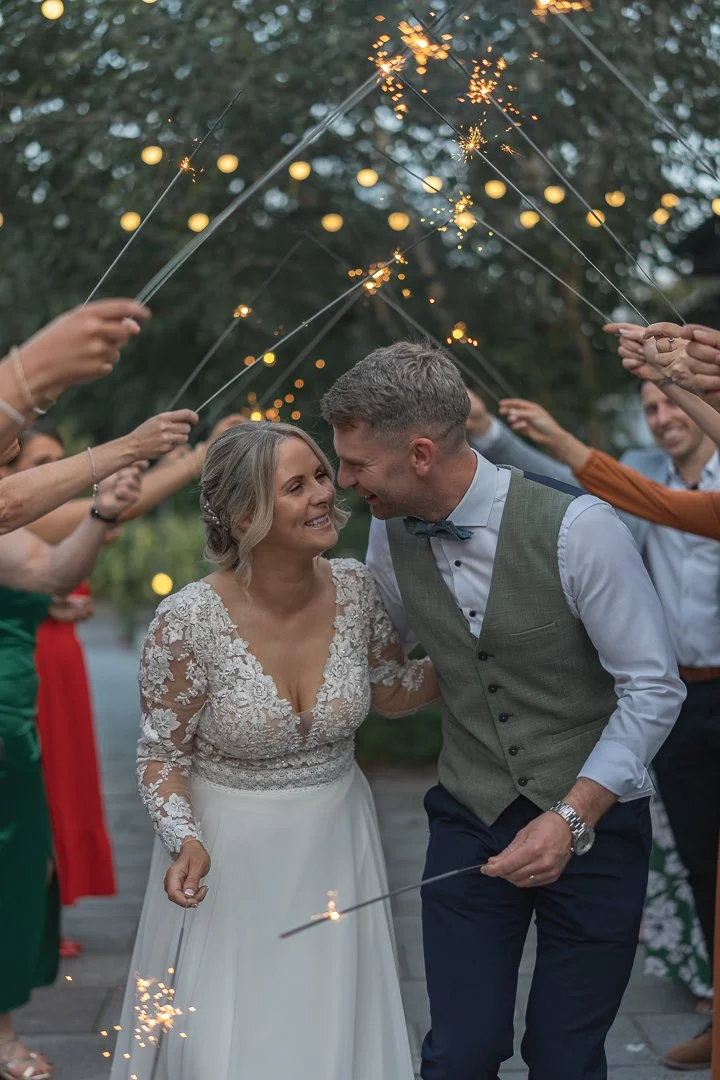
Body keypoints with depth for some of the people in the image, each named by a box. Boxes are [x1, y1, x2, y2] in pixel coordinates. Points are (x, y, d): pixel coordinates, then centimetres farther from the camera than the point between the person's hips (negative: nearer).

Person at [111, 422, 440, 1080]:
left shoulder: (357, 589, -10)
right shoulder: (188, 621, -21)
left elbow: (394, 691, 8)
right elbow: (162, 755, -8)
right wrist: (185, 841, -24)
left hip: (336, 846, 3)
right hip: (229, 858, -3)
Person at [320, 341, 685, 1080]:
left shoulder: (577, 528, -20)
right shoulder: (389, 533, -4)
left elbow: (653, 689, -15)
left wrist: (574, 817, -21)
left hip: (593, 821, -3)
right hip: (470, 823, 3)